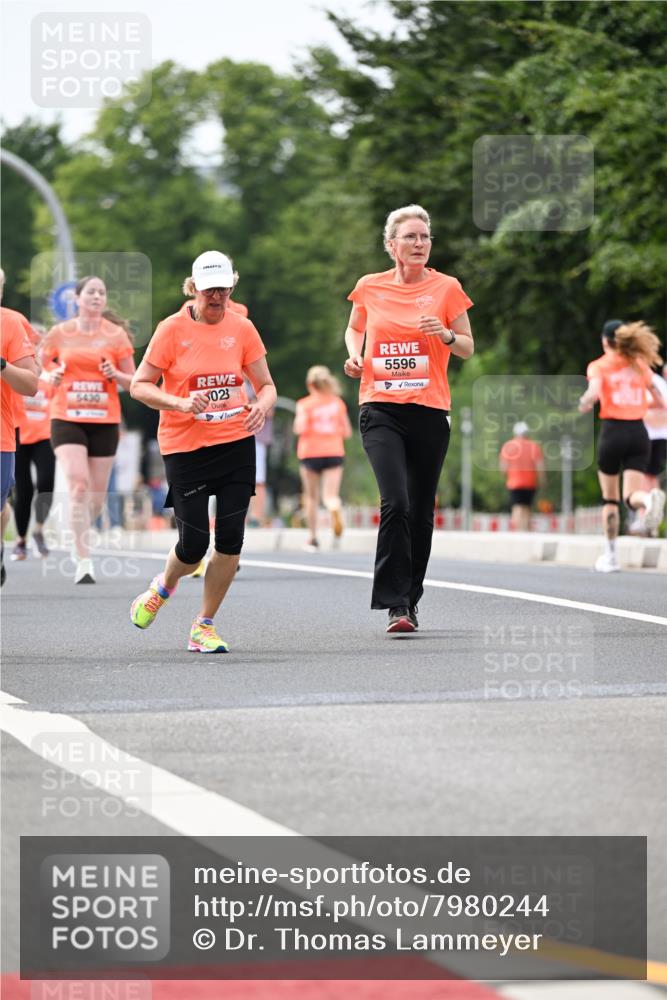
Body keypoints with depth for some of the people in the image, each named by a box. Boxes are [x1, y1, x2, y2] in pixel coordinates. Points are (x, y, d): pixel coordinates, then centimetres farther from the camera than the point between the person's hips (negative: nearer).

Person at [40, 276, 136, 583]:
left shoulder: (116, 334, 2)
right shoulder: (60, 333, 2)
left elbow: (133, 382, 6)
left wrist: (115, 374, -15)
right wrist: (52, 376, -7)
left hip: (105, 421, 2)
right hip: (67, 418, -2)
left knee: (97, 494, 6)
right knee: (78, 486, -19)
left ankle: (82, 535, 37)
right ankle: (84, 562, -19)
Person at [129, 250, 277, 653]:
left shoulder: (242, 328, 3)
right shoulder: (172, 329, -6)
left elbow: (266, 385, 9)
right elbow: (140, 386, -5)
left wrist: (262, 405, -14)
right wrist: (181, 403, -21)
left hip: (236, 442, 3)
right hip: (185, 448, -3)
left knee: (231, 538, -5)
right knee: (194, 543, -4)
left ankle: (204, 627, 10)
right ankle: (162, 588, 32)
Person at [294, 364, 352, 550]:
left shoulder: (304, 404, -3)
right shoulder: (338, 403, 7)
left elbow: (300, 429, -14)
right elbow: (347, 432, 8)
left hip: (310, 453, -1)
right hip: (334, 452, 2)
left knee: (311, 497, 11)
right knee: (331, 495, -5)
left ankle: (313, 537, 15)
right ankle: (335, 510, -41)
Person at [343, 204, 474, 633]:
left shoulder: (446, 288, 2)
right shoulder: (370, 287, 5)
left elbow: (468, 348, 7)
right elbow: (354, 328, 23)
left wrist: (446, 335, -15)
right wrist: (355, 355, 2)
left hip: (430, 412, 1)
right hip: (381, 411, -1)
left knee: (421, 511, 6)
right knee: (395, 502, -18)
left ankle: (410, 599, 23)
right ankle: (396, 605, -15)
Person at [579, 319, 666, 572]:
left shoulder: (599, 366, 0)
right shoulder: (640, 365, 12)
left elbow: (593, 393, -19)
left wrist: (583, 405, 2)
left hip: (613, 430, -2)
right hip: (638, 431, 2)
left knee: (610, 499, 14)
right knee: (631, 496, -4)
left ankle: (610, 556, 14)